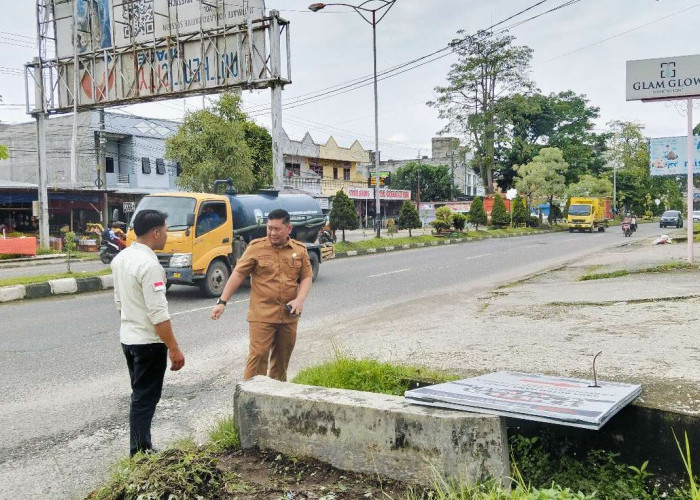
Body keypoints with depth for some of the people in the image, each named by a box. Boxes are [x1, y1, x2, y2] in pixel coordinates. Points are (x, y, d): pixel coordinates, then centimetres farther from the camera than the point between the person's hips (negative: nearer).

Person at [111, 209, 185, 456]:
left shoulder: (120, 258, 6)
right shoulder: (149, 264, -23)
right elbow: (158, 314, -24)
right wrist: (174, 349, -20)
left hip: (128, 337, 9)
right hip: (148, 342, -9)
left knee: (140, 395, 19)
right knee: (145, 399, 2)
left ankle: (140, 451, 29)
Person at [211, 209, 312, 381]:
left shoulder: (300, 249, 7)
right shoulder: (256, 247, -2)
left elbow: (306, 277, 9)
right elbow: (238, 274, -3)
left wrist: (300, 299, -9)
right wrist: (222, 302, -8)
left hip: (289, 315, 3)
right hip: (262, 314, -3)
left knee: (282, 358, 13)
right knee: (258, 355, -7)